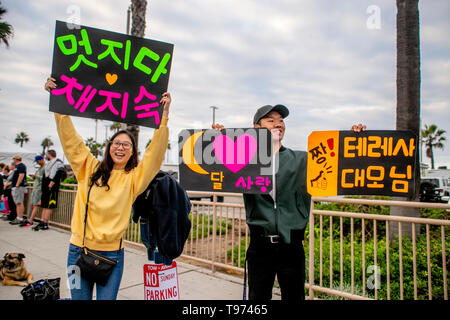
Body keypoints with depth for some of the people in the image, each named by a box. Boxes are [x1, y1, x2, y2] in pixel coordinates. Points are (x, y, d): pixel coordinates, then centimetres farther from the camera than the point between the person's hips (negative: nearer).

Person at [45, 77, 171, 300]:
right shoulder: (89, 168, 4)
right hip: (79, 250, 1)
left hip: (112, 254, -1)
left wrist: (164, 115, -18)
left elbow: (155, 152, -11)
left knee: (107, 298, 8)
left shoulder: (134, 178, -1)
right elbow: (70, 138, 2)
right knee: (80, 298, 12)